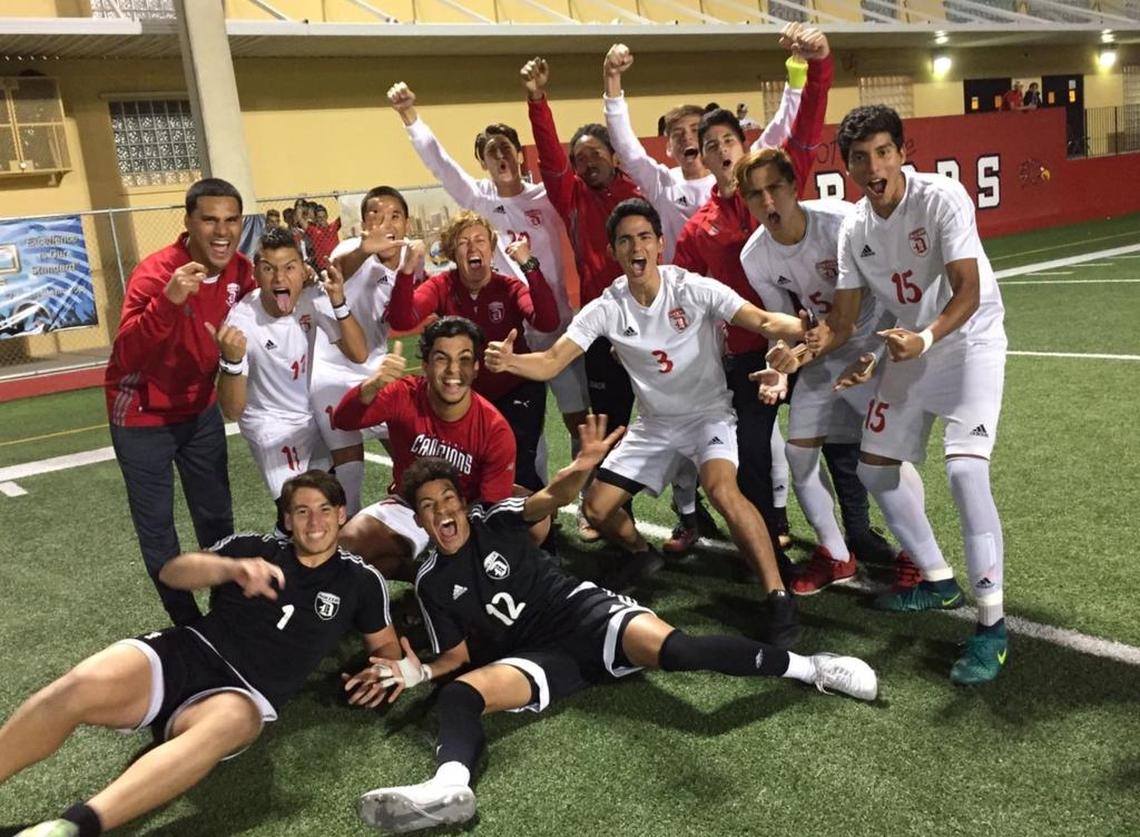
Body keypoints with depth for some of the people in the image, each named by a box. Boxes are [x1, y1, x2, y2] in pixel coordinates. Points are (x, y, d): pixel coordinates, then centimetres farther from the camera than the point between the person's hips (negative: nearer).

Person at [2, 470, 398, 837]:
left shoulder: (360, 580, 15)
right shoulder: (255, 548, 13)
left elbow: (386, 644, 22)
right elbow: (172, 571, 3)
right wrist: (232, 568, -17)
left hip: (243, 696, -1)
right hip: (184, 654, 2)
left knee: (232, 720, -40)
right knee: (86, 686, -31)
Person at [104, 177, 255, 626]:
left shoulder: (240, 270, -8)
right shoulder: (155, 272, -26)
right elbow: (126, 355, -38)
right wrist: (169, 300, -51)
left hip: (200, 410, 5)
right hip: (143, 417, -5)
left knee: (216, 516, 14)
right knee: (156, 526, 4)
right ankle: (187, 624, 20)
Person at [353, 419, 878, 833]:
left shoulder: (495, 521, 3)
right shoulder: (431, 583, 9)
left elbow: (552, 498, -16)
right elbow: (460, 652, 13)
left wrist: (582, 468, -39)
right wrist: (421, 671, -10)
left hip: (581, 611, -2)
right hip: (541, 656, 2)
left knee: (672, 649, -29)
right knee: (456, 694, -27)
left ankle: (809, 667, -16)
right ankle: (449, 786, -58)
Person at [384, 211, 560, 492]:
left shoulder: (510, 287, -12)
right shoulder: (441, 286, -8)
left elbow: (547, 322, -31)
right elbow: (402, 321, -24)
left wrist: (529, 266, -38)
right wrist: (407, 271, -35)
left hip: (516, 394, -2)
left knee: (518, 469, -13)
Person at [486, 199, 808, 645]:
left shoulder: (694, 289, -18)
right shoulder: (606, 309, -10)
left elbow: (763, 320, -25)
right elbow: (550, 363, -16)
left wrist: (804, 329, -47)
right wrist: (509, 361, -38)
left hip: (708, 413, -4)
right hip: (654, 424, 4)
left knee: (721, 489, -33)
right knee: (597, 506, -1)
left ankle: (778, 596, -20)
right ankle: (641, 555, 33)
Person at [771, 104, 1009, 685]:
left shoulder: (942, 198, -20)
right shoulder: (854, 228, -3)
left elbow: (968, 293, -24)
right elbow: (841, 321, -1)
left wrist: (925, 338, -42)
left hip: (970, 341, -7)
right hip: (912, 348, 7)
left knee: (964, 467, -24)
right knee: (875, 467, 9)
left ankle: (992, 624, -12)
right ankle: (938, 581, 29)